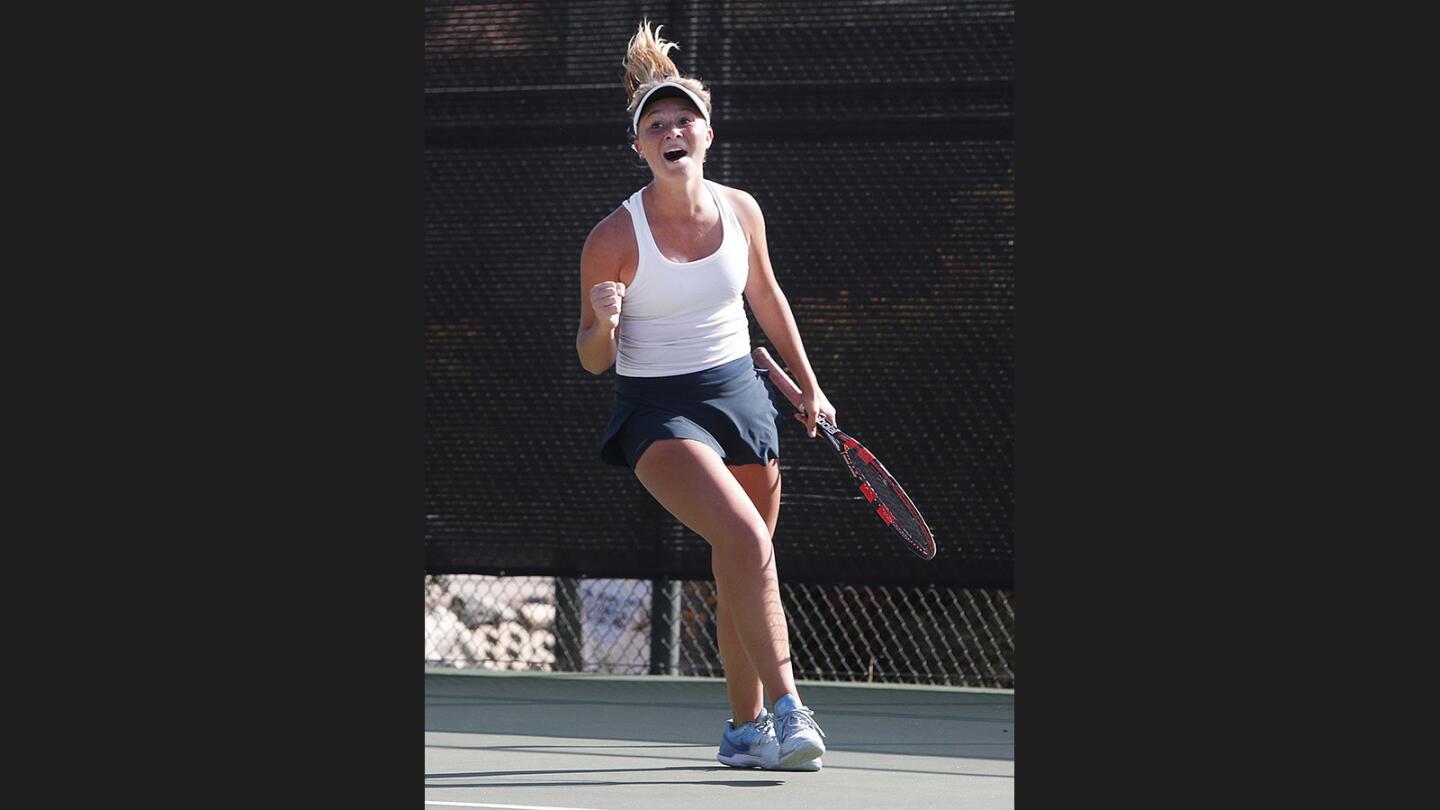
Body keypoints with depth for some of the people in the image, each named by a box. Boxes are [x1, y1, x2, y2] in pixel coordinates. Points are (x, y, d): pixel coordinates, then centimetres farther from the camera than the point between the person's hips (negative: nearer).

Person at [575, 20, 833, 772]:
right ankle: (786, 707, -27)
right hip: (657, 409, -5)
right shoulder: (613, 239, -14)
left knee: (744, 572, 11)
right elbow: (593, 359, -6)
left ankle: (744, 727, 27)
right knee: (747, 540, -26)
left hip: (739, 394, 5)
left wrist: (809, 385, 21)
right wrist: (603, 322, -28)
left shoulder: (740, 210, -1)